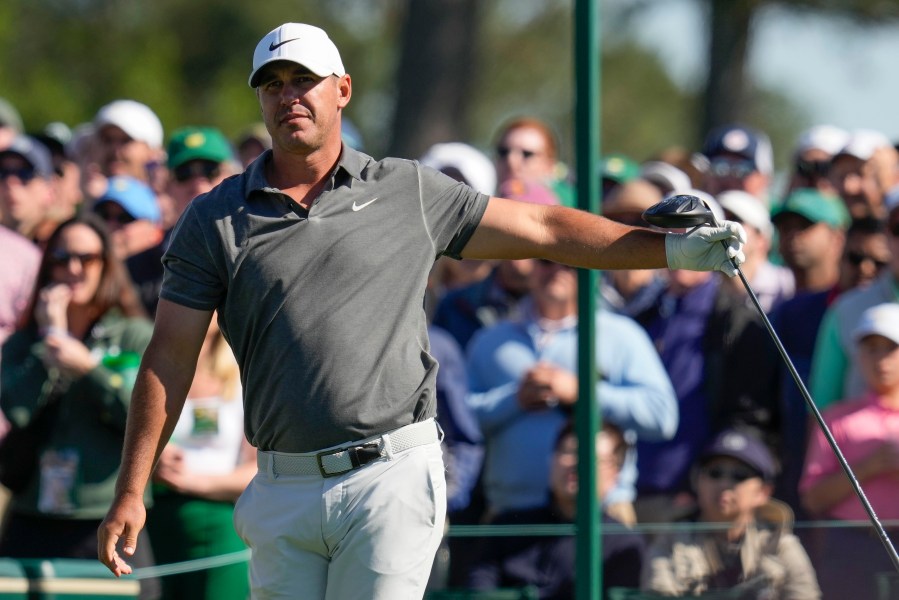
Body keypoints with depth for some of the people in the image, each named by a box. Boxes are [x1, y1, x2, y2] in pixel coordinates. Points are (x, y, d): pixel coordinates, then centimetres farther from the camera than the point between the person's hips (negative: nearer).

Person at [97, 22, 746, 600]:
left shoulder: (410, 192, 8)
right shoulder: (214, 220, 8)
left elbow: (541, 228, 14)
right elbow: (170, 358, 6)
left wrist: (674, 249, 9)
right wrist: (131, 492, 0)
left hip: (392, 479, -2)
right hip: (281, 493, 2)